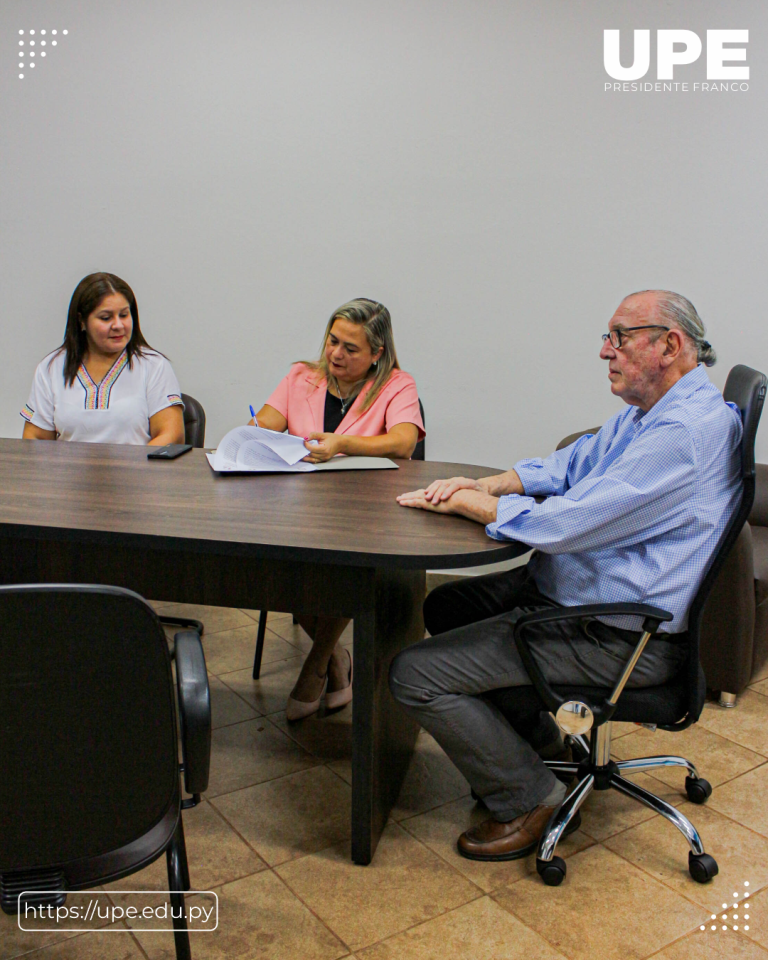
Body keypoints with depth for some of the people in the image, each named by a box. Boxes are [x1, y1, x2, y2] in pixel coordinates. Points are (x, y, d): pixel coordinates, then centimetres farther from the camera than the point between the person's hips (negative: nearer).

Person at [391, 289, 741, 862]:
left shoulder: (686, 432, -24)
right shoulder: (649, 412, 11)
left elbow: (562, 525, -28)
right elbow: (568, 466, 16)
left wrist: (466, 501, -13)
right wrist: (486, 485, -3)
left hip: (620, 638, -11)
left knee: (415, 674, -14)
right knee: (447, 605, 23)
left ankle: (527, 798, 5)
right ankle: (536, 743, 29)